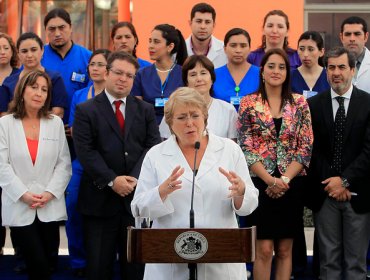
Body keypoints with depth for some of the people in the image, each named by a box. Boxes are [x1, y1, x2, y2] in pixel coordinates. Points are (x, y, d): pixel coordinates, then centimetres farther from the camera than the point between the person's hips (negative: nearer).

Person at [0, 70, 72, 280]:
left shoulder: (56, 123, 8)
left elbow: (64, 164, 4)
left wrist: (50, 193, -10)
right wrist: (23, 194, -14)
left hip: (50, 207, 2)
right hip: (19, 208, -2)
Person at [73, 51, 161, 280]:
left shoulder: (146, 110, 11)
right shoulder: (86, 111, 2)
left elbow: (153, 147, 1)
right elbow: (86, 152, -7)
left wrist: (135, 178, -14)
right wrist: (111, 181, -16)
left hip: (138, 197, 2)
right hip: (100, 199, -2)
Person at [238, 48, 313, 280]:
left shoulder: (299, 103, 5)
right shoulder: (249, 103, 1)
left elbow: (306, 147, 1)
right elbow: (245, 148, -4)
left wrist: (285, 179, -11)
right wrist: (270, 180, -13)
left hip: (292, 185, 2)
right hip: (260, 183, -2)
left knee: (285, 249, 7)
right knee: (264, 249, -4)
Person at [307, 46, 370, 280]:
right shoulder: (313, 105, 5)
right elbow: (311, 149, 2)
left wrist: (345, 180, -11)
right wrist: (331, 184, -8)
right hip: (324, 193, 1)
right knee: (329, 260, 6)